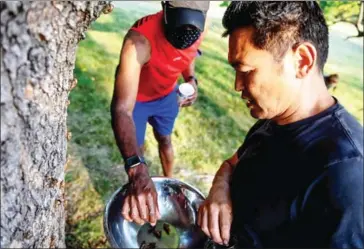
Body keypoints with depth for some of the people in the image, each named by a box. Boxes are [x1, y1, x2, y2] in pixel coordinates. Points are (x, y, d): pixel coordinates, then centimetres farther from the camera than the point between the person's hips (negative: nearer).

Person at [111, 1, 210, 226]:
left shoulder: (199, 30, -26)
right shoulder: (140, 40, -44)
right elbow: (122, 109, -53)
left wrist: (191, 80, -19)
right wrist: (137, 168, -65)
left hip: (167, 95, 5)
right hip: (136, 98, -4)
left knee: (165, 140, 23)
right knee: (137, 150, 8)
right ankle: (136, 191, 35)